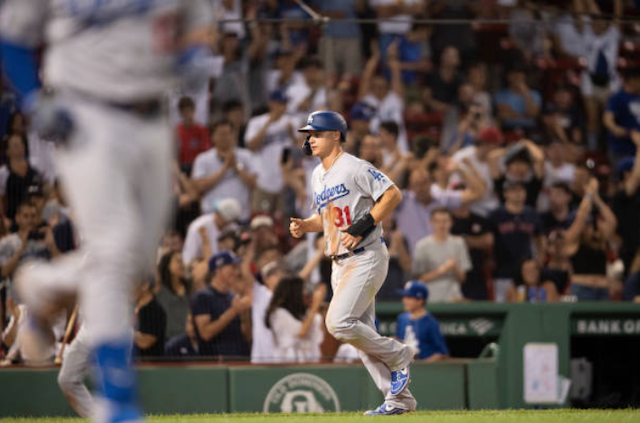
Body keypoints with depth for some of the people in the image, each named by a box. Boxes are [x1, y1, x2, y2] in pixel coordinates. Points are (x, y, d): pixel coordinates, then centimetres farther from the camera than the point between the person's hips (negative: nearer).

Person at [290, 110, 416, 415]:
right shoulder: (318, 176, 16)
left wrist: (363, 227, -21)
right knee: (361, 333, 5)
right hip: (340, 264, 9)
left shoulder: (354, 168, -11)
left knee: (339, 322, -20)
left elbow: (393, 195, -15)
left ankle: (396, 355, 0)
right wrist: (304, 226, 6)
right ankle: (398, 398, 9)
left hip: (365, 258, -9)